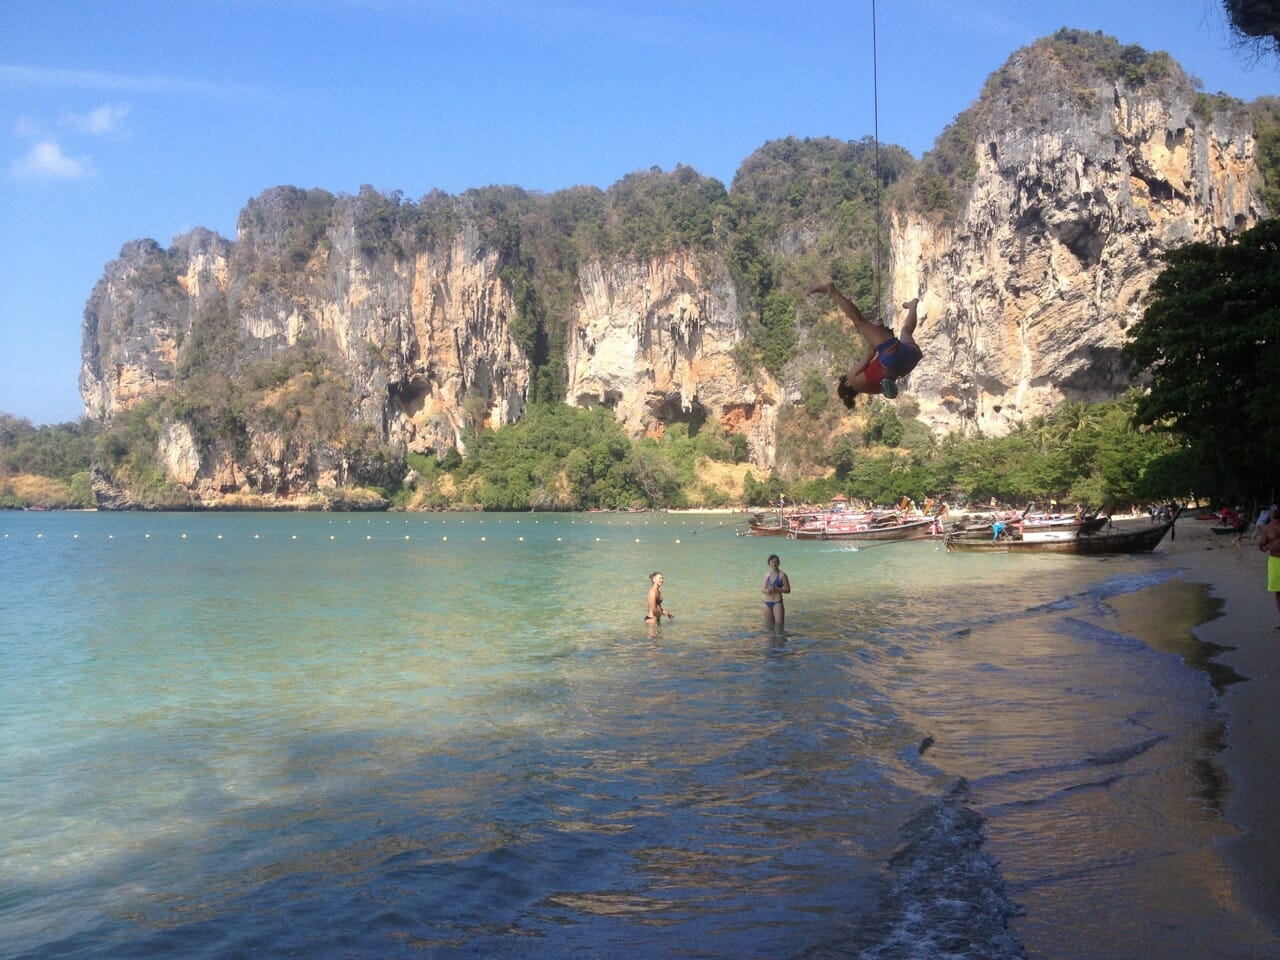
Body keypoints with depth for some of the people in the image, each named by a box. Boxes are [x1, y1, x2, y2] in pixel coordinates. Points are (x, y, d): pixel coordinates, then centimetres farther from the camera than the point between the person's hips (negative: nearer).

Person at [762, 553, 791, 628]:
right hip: (767, 603, 5)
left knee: (779, 624, -12)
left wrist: (776, 589, -20)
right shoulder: (767, 575, 10)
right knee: (768, 626, 9)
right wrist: (767, 590, -9)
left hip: (777, 603, -5)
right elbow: (762, 589, 15)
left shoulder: (782, 575, -5)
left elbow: (788, 590, -6)